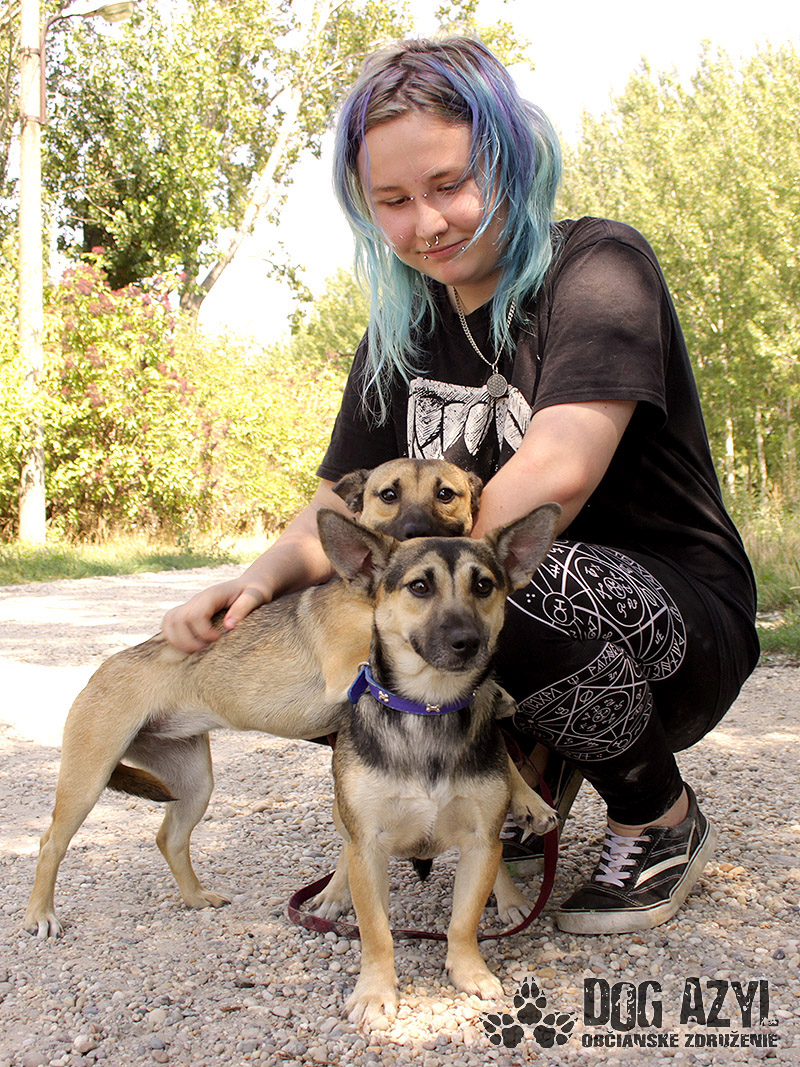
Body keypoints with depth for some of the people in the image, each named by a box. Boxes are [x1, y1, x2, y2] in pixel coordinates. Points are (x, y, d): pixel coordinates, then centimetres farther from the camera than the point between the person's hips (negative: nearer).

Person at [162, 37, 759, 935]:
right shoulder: (400, 331, 8)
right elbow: (338, 513, 6)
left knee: (517, 585, -38)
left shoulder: (598, 265, -12)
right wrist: (259, 579, -15)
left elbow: (557, 475, -29)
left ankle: (662, 821, -8)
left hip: (679, 631, -5)